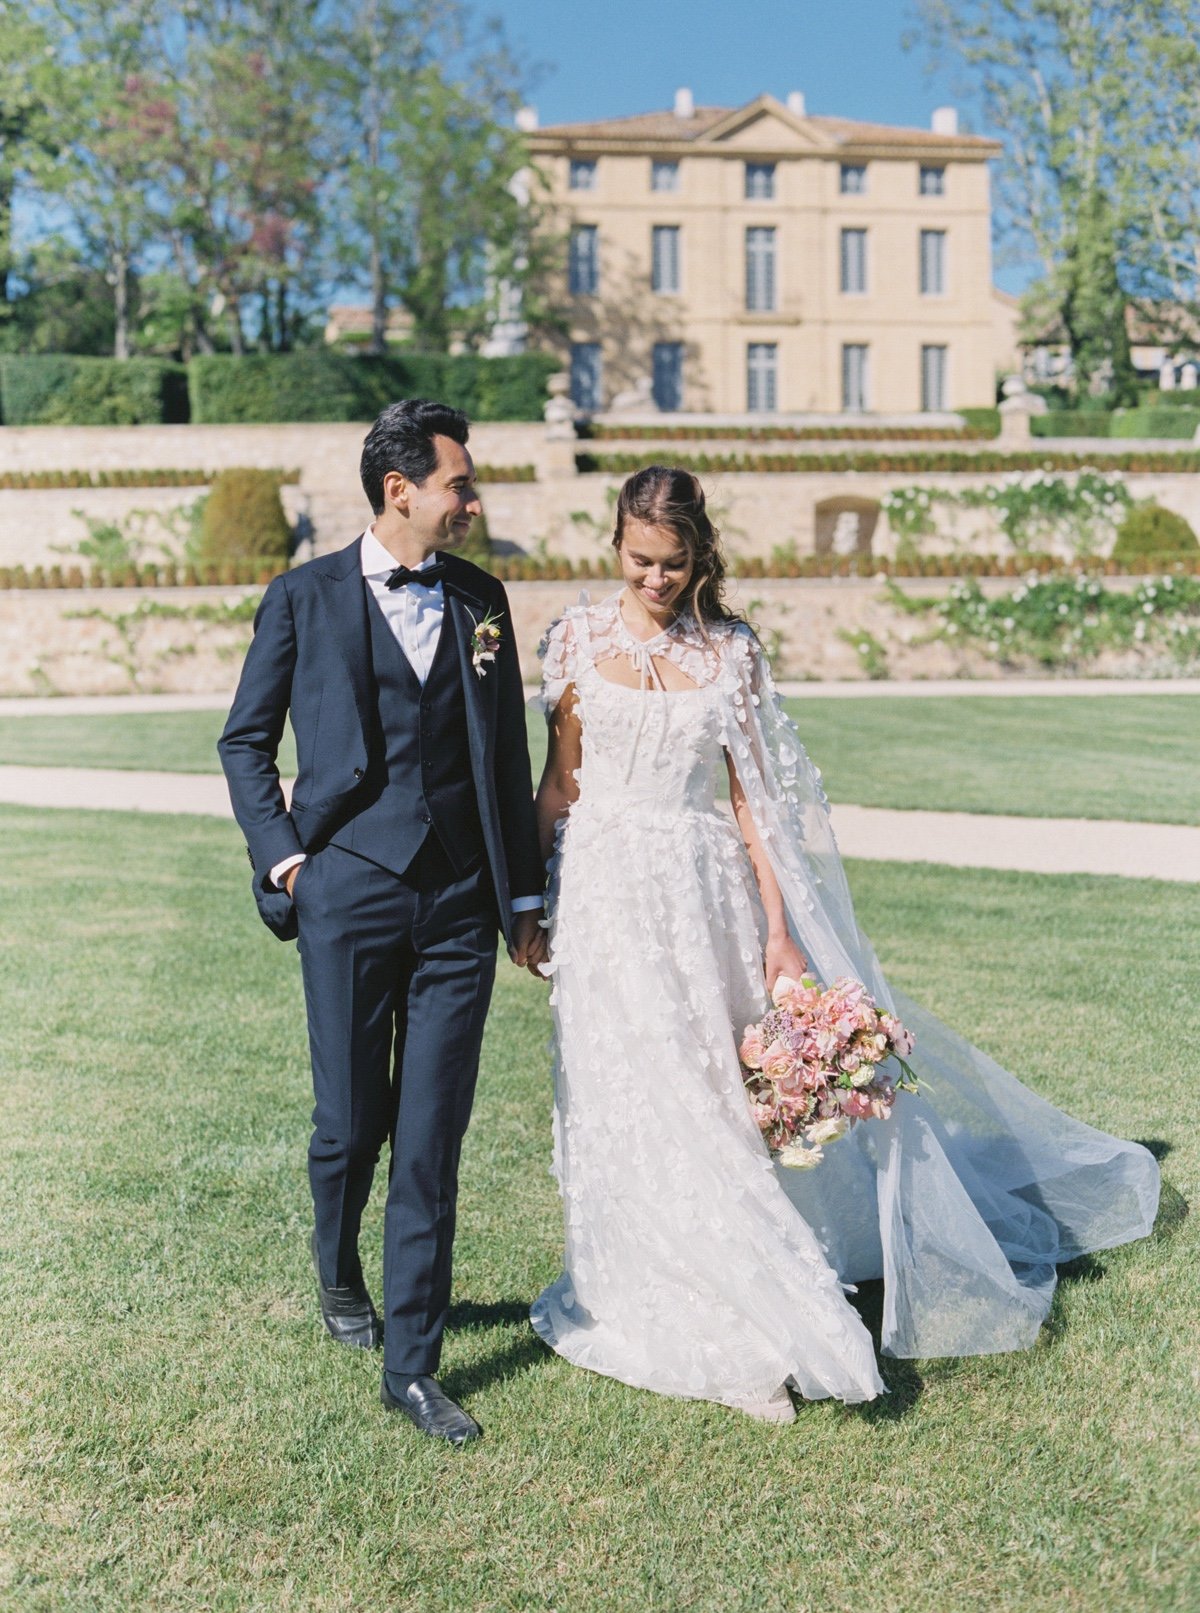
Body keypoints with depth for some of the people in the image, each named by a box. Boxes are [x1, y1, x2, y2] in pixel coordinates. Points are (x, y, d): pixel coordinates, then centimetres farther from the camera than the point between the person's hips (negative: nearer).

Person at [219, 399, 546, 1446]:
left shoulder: (481, 599, 11)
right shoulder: (305, 597, 2)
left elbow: (509, 756, 14)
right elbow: (246, 741, 9)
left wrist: (525, 895, 13)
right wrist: (280, 853, -3)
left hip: (461, 905, 2)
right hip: (349, 895, -2)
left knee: (433, 1141, 1)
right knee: (351, 1125, 6)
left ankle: (412, 1366, 11)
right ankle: (339, 1274, 39)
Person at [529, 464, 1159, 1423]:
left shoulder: (731, 652, 1)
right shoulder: (580, 638, 2)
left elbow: (753, 796, 0)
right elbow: (561, 779, 7)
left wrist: (779, 931, -5)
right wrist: (529, 897, 4)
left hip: (703, 893, 0)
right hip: (607, 890, 0)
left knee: (711, 1091, 3)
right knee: (635, 1102, 2)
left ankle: (738, 1324, 17)